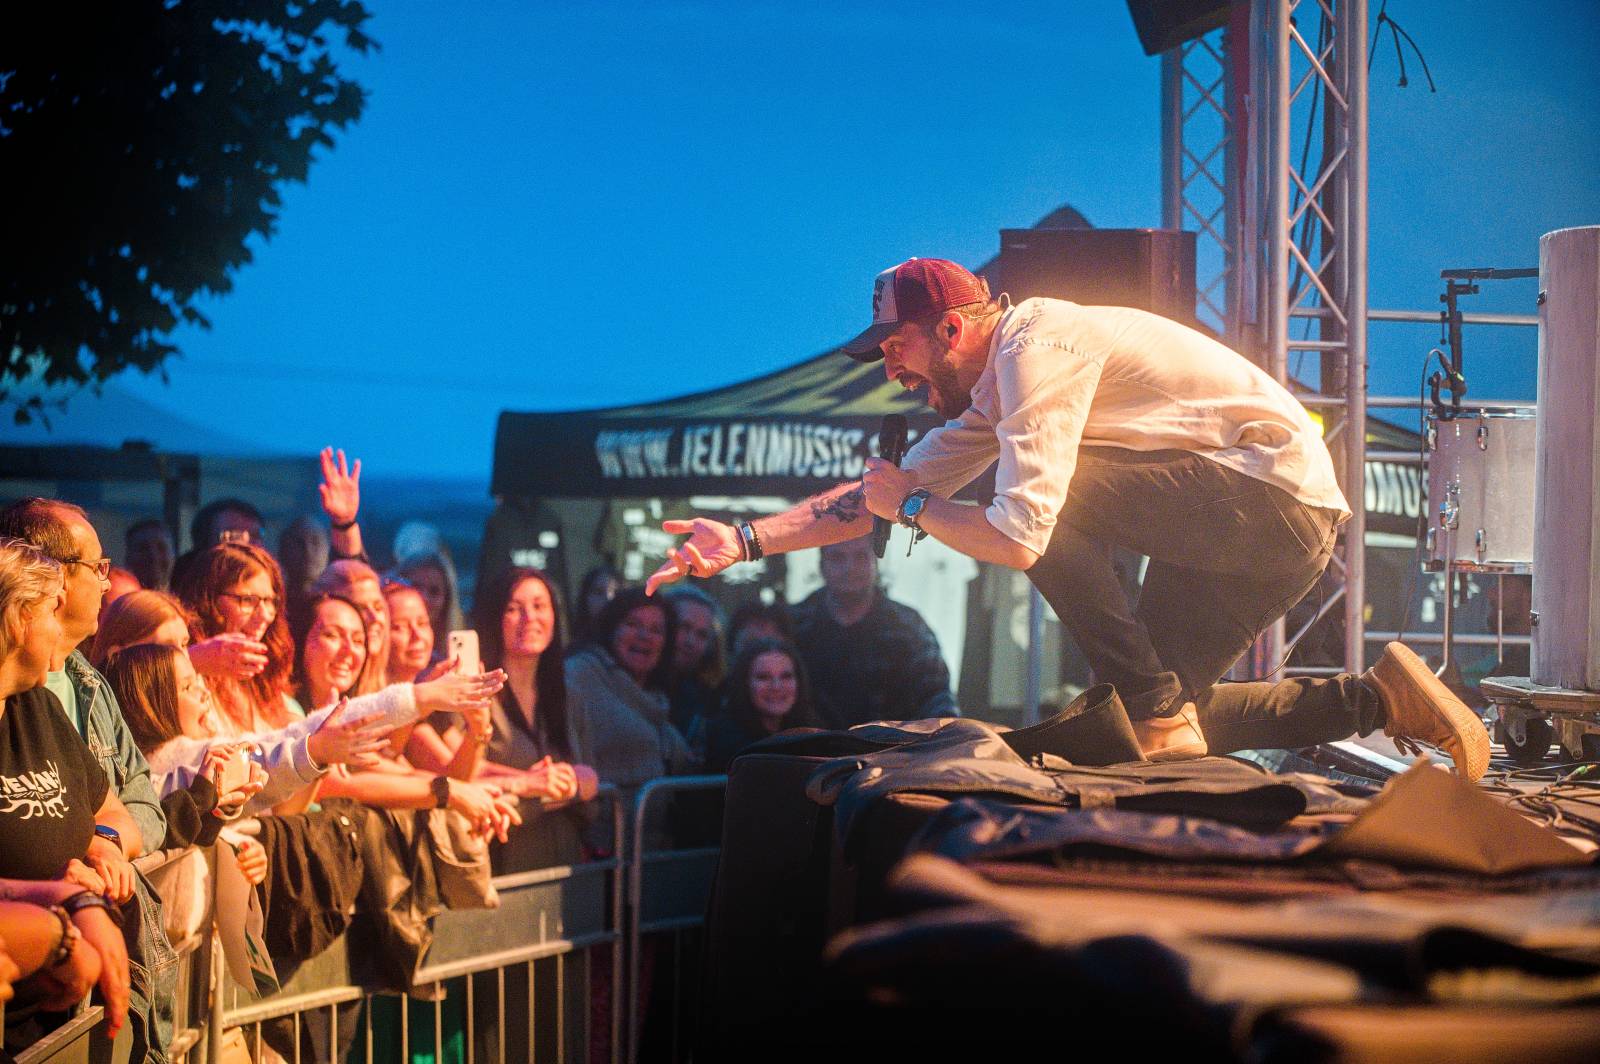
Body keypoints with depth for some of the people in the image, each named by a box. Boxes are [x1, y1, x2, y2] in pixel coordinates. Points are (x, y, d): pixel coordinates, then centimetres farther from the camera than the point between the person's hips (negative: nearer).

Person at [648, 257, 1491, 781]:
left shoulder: (1037, 350, -19)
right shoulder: (992, 393, 12)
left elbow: (1018, 538, -27)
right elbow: (889, 488, 16)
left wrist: (911, 505, -8)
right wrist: (741, 540, 8)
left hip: (1274, 494, -10)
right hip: (1278, 533, 10)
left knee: (1047, 497, -22)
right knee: (1171, 708, 11)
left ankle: (1159, 715, -15)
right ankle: (1376, 697, 15)